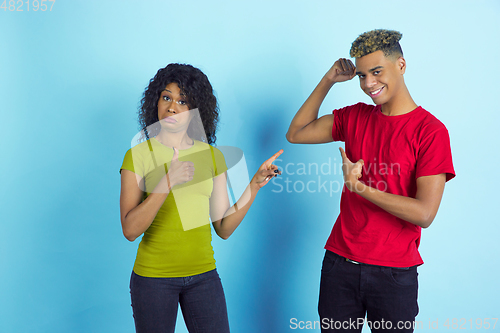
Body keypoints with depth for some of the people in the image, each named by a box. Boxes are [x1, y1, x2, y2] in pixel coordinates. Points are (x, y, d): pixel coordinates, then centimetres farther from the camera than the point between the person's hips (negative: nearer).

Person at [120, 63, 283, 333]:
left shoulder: (212, 156, 4)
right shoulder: (138, 156, -5)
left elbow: (224, 228, 2)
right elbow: (130, 229, -15)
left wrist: (254, 185, -5)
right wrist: (167, 183, -25)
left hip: (203, 275, 3)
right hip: (153, 277, -2)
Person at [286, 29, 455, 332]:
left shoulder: (431, 131, -10)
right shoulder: (355, 117, 7)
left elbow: (424, 213, -16)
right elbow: (296, 134, 10)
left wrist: (360, 187, -20)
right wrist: (328, 81, 3)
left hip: (395, 273, -4)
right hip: (340, 262, 4)